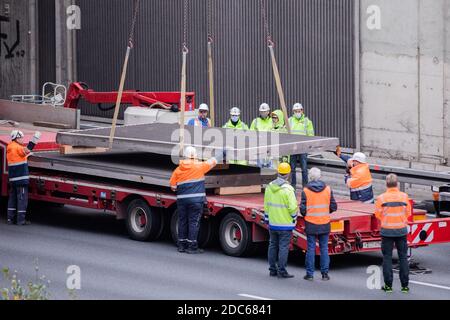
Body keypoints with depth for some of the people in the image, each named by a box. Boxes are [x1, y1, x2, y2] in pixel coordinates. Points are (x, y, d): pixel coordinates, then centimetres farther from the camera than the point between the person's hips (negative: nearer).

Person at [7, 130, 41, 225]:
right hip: (21, 177, -9)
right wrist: (34, 139, -32)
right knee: (22, 198, -4)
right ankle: (21, 220, -4)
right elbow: (27, 150, -32)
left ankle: (10, 218, 15)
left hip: (12, 178, 9)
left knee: (12, 197, 14)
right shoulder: (17, 148, -14)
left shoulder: (9, 148, 13)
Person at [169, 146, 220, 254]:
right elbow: (212, 162, 9)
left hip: (181, 199, 4)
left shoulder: (178, 170, 5)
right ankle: (191, 246, -2)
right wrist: (219, 157, 30)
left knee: (182, 222, 12)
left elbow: (173, 187, 6)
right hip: (196, 199, -4)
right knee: (194, 222, -1)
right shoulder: (199, 166, -6)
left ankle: (181, 245, 16)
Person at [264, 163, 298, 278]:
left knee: (273, 246, 14)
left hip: (272, 224, 6)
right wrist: (294, 219, -1)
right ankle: (282, 271, -1)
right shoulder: (287, 189, -16)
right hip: (285, 224, -6)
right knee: (283, 247, -2)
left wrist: (266, 219, 19)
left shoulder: (269, 187, 3)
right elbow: (292, 207, -16)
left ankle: (272, 269, 19)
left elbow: (266, 205, 10)